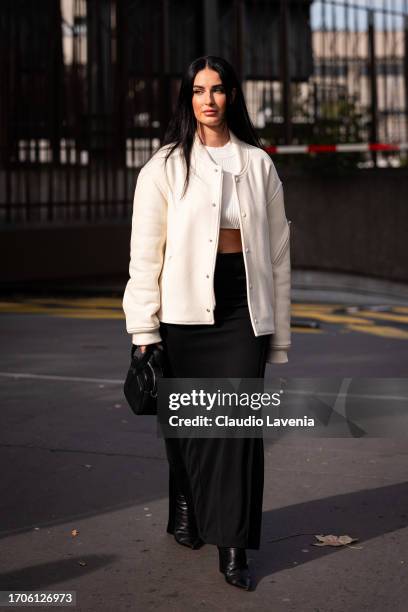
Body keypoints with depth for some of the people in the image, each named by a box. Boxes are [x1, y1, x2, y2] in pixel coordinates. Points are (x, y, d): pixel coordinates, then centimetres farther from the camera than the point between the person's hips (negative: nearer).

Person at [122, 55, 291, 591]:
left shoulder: (258, 164, 9)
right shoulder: (165, 167, 2)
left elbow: (277, 251, 11)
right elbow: (145, 254, 0)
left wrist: (278, 332, 8)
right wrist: (144, 332, -5)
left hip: (244, 310, 1)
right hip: (186, 310, -1)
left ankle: (233, 547, -2)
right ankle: (186, 512, 32)